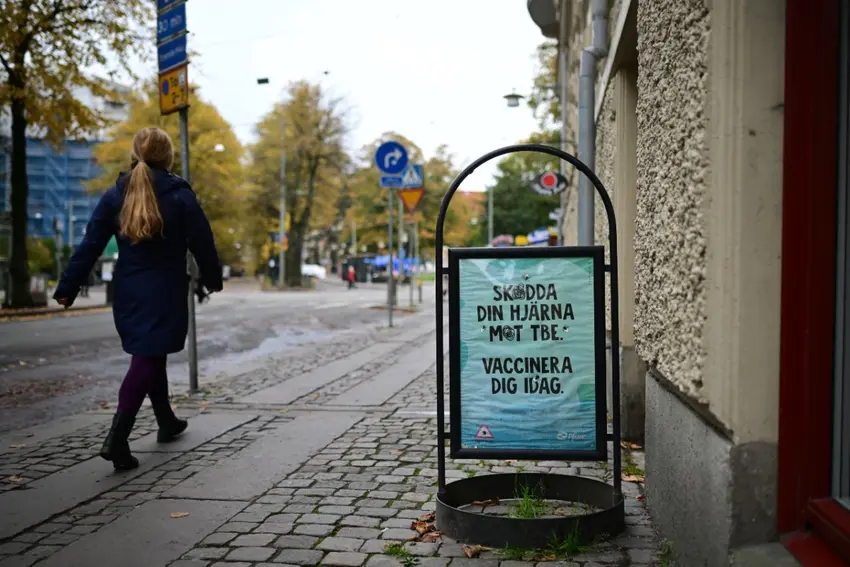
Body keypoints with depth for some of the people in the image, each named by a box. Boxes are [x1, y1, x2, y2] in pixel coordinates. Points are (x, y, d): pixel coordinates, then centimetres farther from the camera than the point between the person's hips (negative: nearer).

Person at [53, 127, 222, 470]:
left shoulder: (115, 195, 3)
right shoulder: (180, 195, -8)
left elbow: (90, 245, 0)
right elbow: (202, 244, -4)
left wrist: (68, 287, 2)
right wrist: (213, 280, 11)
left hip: (128, 292, 5)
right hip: (165, 293, -5)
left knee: (149, 356, 19)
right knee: (148, 360, -4)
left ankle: (167, 422, 35)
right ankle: (117, 438, -15)